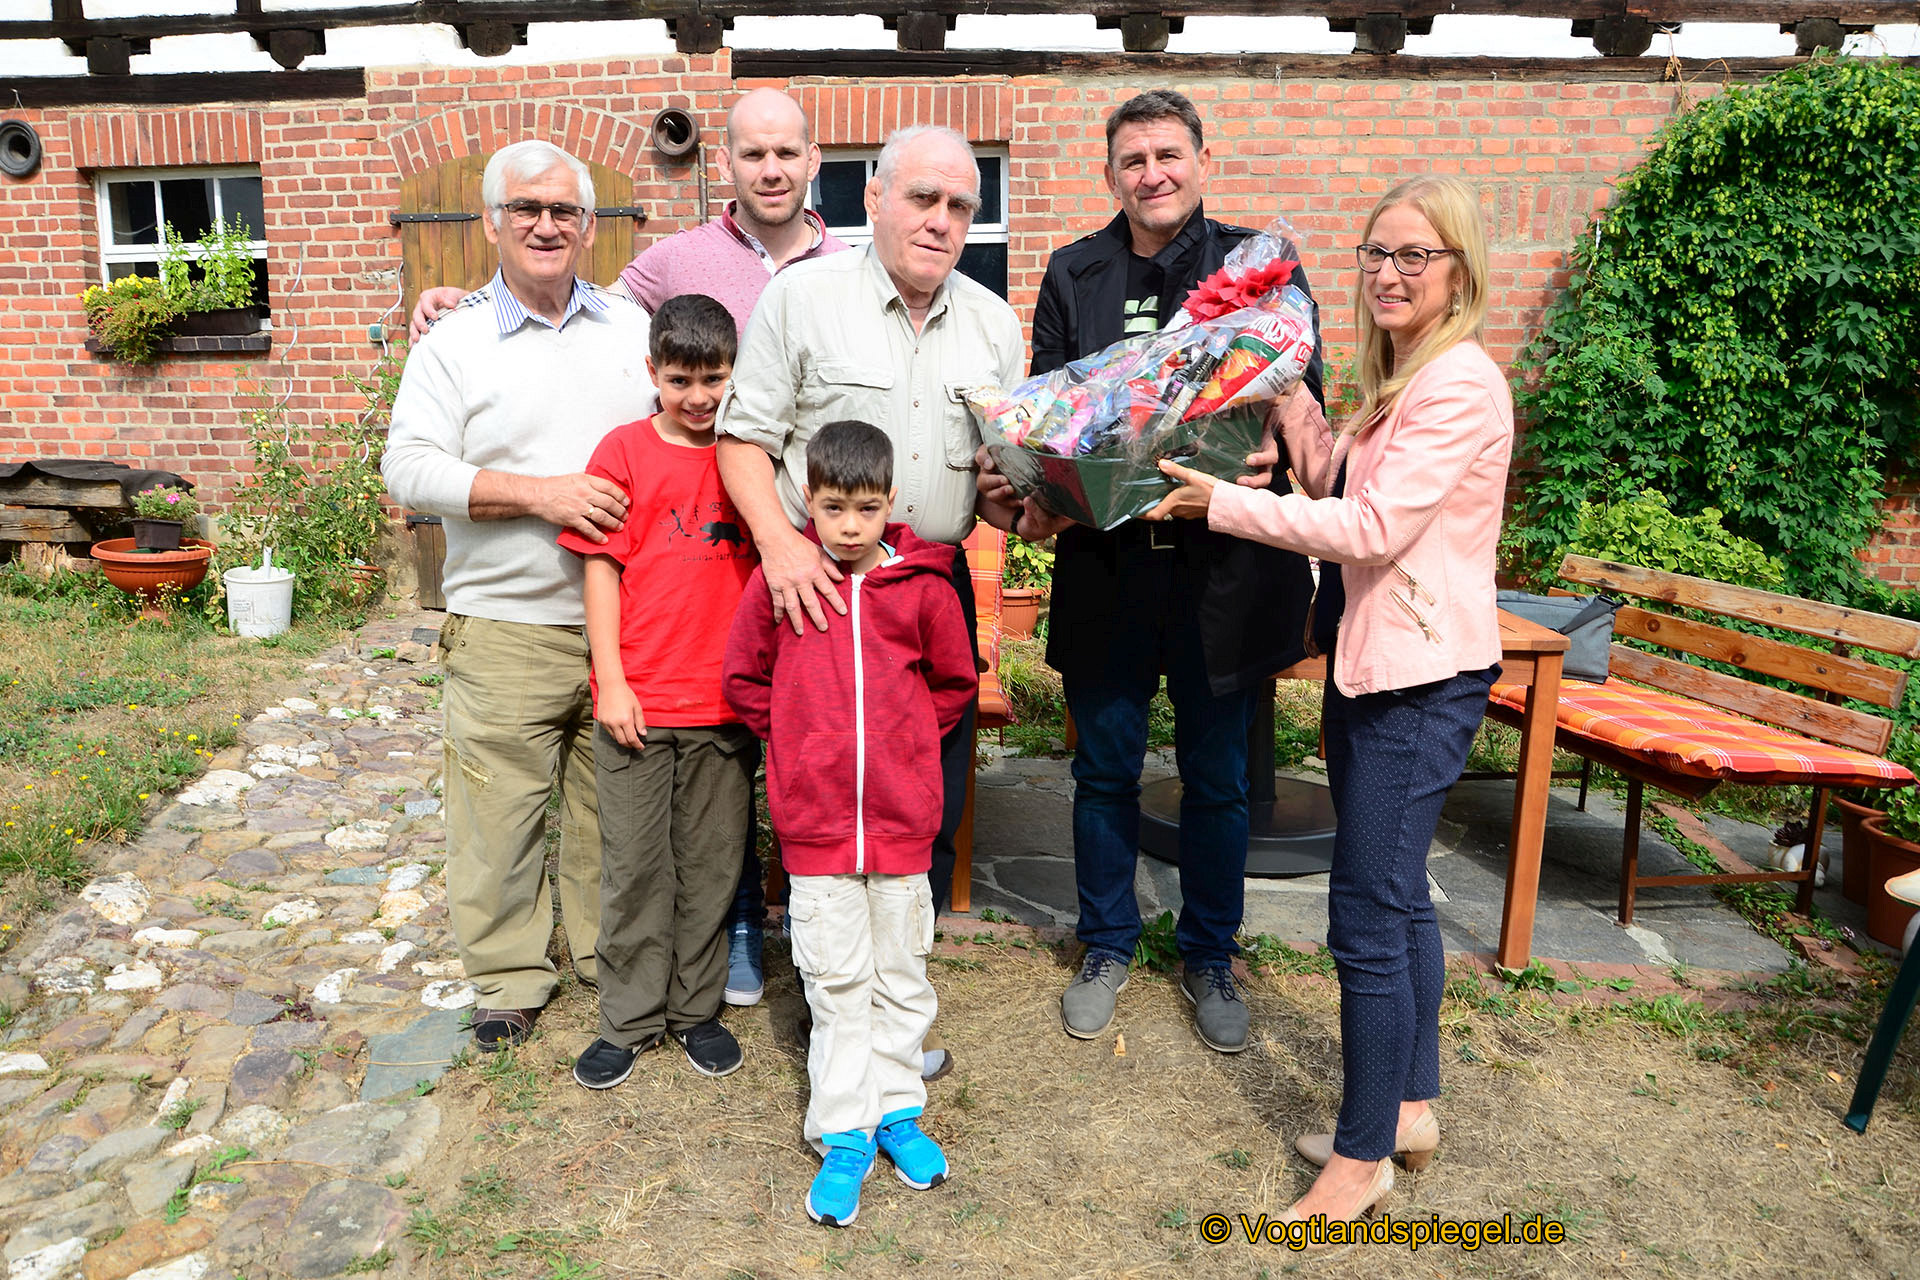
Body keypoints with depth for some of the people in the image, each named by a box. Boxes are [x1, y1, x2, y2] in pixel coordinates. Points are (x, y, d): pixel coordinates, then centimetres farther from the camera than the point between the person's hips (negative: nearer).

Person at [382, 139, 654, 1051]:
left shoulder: (634, 326, 12)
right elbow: (409, 466, -7)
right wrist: (539, 494, -16)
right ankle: (509, 974, 21)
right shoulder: (454, 342, 2)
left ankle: (610, 953, 31)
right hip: (505, 630, -2)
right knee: (499, 808, 3)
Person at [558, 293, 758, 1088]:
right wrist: (610, 681, -8)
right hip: (639, 702, -2)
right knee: (634, 867, 7)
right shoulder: (625, 452, 0)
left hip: (728, 700, 2)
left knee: (711, 865, 12)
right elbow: (602, 569, -2)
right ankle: (628, 1021, 23)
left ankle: (696, 1009, 28)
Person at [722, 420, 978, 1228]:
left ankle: (897, 1111, 31)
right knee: (836, 982, 8)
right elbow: (745, 678, 8)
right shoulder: (779, 579, -3)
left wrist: (905, 746, 7)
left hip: (902, 819, 1)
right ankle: (844, 1136, 20)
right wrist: (797, 744, 5)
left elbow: (954, 682, 10)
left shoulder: (922, 585, -4)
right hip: (815, 823, -1)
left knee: (901, 974, 13)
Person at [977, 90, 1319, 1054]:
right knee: (1105, 770, 12)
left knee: (1217, 778, 11)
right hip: (1106, 566, 1)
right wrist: (1036, 496, -14)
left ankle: (1210, 957, 32)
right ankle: (1107, 948, 32)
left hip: (1226, 566, -1)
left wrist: (1272, 458, -21)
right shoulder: (1073, 276, 7)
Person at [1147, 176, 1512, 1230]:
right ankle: (1409, 1108, 33)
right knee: (1396, 896, 18)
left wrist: (1221, 503, -17)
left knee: (1366, 914, -5)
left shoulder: (1463, 383, -15)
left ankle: (1363, 1153, 11)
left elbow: (1376, 529, -21)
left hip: (1424, 675, -10)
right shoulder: (1401, 380, 15)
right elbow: (1329, 478, 19)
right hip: (1371, 659, 10)